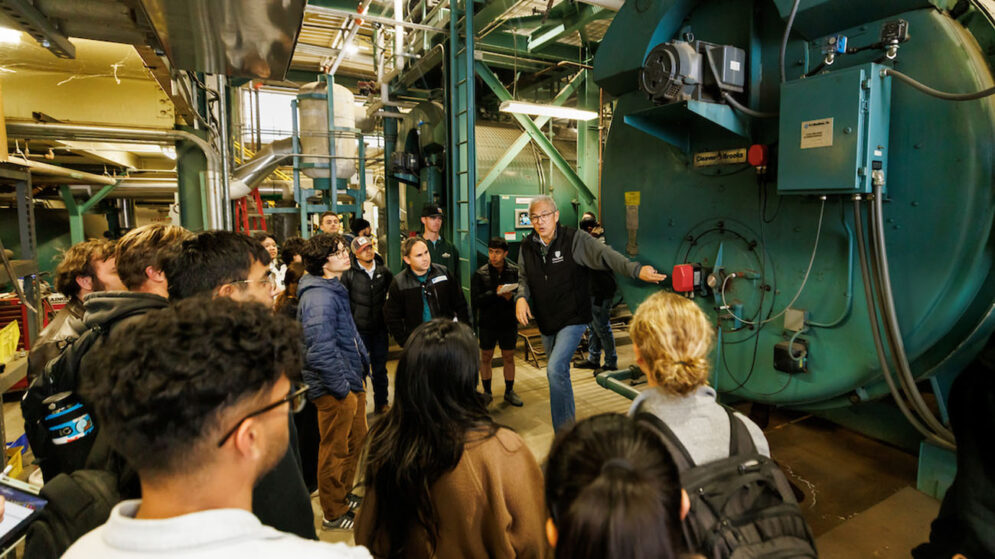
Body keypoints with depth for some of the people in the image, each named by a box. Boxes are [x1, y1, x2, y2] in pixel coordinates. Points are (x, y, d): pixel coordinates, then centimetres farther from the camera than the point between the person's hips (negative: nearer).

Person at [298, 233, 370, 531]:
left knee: (356, 440, 23)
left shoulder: (334, 290, 11)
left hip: (351, 382, 10)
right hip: (335, 389, -10)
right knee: (335, 450, 8)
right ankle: (334, 514, 27)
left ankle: (343, 495, 44)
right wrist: (342, 389, -20)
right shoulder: (319, 297, -23)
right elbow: (320, 352, -28)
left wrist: (363, 361, 14)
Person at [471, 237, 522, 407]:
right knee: (486, 358, 10)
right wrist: (496, 293, -23)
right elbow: (475, 300, -13)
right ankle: (486, 392, 27)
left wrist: (511, 296, -22)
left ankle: (509, 392, 29)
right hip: (487, 323, 0)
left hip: (508, 323, 1)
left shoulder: (514, 271, -4)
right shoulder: (480, 273, -6)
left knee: (509, 357, 12)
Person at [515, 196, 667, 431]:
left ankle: (564, 432, -7)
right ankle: (566, 426, 43)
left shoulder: (574, 239, -13)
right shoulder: (527, 246, 2)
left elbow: (604, 254, -25)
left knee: (556, 369, -21)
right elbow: (524, 278, 12)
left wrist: (636, 270, -40)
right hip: (546, 322, 6)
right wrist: (521, 297, -9)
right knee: (558, 372, 20)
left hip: (573, 319, -6)